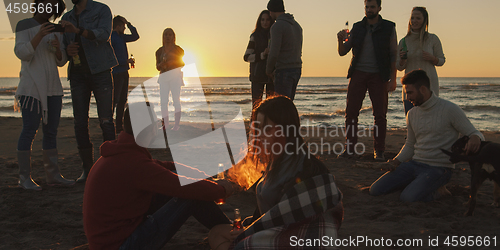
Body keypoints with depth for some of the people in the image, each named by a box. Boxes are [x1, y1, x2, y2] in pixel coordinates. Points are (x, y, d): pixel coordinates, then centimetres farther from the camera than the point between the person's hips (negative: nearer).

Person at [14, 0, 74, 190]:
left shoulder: (55, 30, 14)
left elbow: (61, 61, 11)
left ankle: (53, 175, 10)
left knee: (51, 131, 6)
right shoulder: (24, 25, -1)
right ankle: (24, 178, -3)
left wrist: (57, 48, -11)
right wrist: (40, 35, -25)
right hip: (31, 87, -6)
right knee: (30, 130, -9)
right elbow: (22, 53, -13)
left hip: (52, 87, 6)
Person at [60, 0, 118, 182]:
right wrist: (67, 50, -5)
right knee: (80, 122, 0)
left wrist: (78, 30, -32)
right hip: (77, 75, 5)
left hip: (100, 71, -4)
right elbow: (63, 46, 20)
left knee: (105, 120, -8)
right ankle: (87, 168, 7)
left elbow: (103, 34, -16)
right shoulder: (67, 18, 17)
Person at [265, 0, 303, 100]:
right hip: (296, 70, 9)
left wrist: (268, 70, -2)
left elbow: (274, 53, -21)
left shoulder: (277, 26, -14)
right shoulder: (297, 26, 15)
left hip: (284, 72, -9)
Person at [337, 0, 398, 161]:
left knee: (380, 114, -2)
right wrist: (341, 40, -14)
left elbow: (394, 55, 2)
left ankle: (379, 151, 8)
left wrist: (393, 79, -6)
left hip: (378, 75, -2)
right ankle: (349, 148, 7)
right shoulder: (357, 28, 9)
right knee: (351, 112, -2)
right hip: (358, 74, 2)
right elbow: (342, 52, 8)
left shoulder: (389, 28, 4)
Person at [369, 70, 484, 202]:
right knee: (375, 190, -7)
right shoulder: (412, 114, 10)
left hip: (439, 168, -6)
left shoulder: (450, 109, -9)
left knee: (408, 198, -30)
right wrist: (397, 161, 1)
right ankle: (417, 184, 10)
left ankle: (437, 191, 0)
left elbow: (474, 134, -7)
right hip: (414, 164, 6)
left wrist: (476, 138, -33)